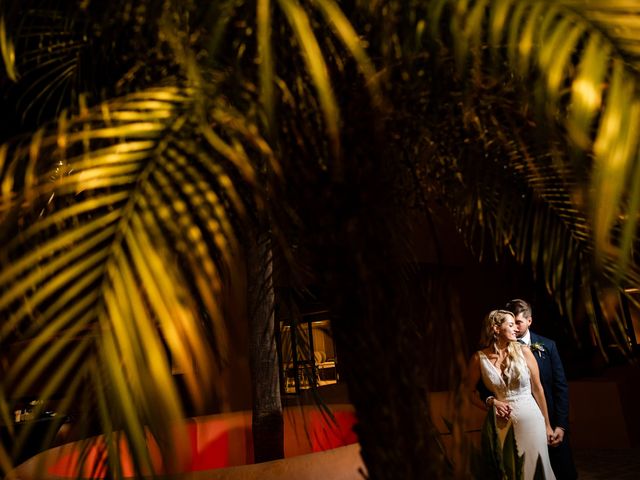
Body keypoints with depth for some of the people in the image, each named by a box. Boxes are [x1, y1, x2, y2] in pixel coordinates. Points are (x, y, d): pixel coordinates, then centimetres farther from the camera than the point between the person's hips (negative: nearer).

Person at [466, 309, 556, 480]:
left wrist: (547, 425, 7)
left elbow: (537, 389, 2)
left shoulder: (523, 352, -5)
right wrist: (490, 403, -12)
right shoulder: (479, 358, -7)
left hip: (530, 418, 0)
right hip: (503, 424, 0)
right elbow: (471, 391, 5)